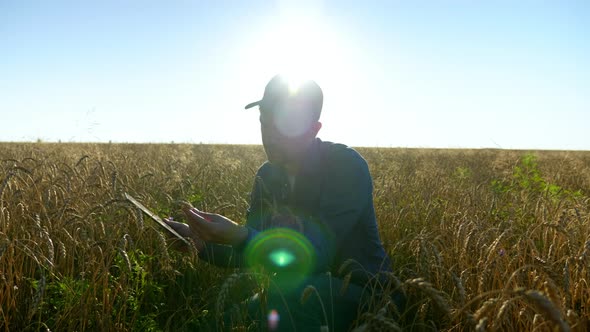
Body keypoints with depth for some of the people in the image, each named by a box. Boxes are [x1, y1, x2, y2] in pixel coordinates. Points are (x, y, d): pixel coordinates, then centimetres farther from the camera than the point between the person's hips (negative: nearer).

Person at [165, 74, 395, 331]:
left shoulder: (347, 167, -20)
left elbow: (315, 254, -28)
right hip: (304, 286, 5)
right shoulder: (267, 176, 0)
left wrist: (239, 236, -40)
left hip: (362, 292, -5)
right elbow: (254, 250, 1)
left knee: (288, 291, -31)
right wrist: (203, 243, -16)